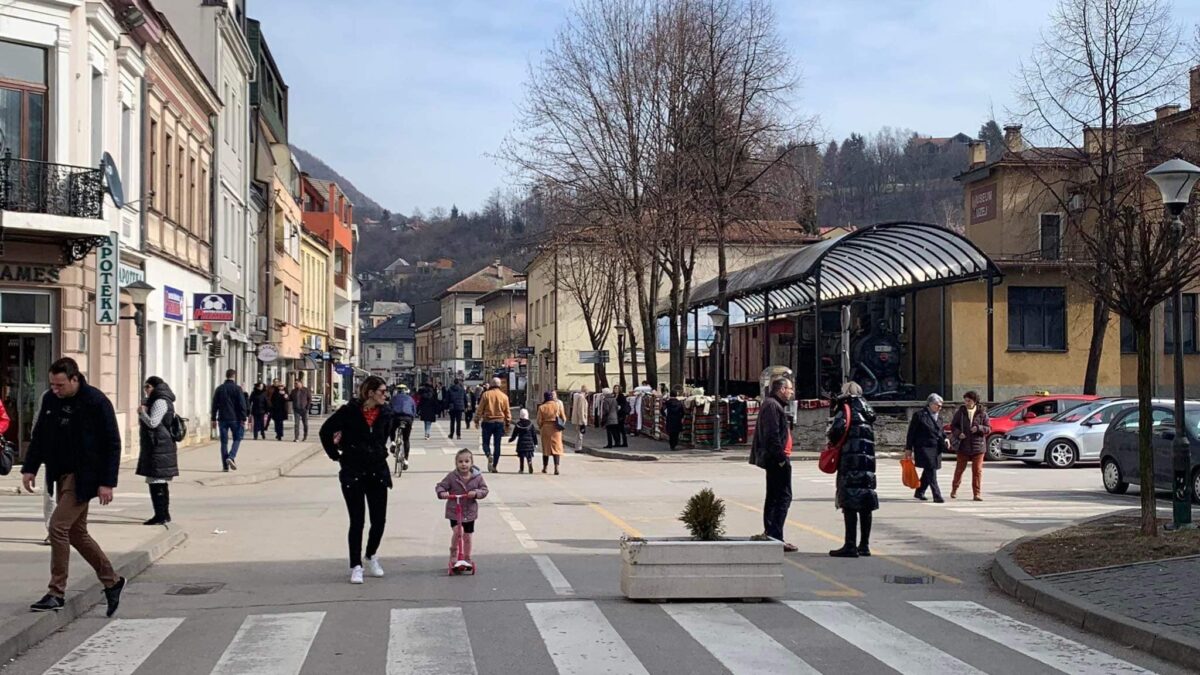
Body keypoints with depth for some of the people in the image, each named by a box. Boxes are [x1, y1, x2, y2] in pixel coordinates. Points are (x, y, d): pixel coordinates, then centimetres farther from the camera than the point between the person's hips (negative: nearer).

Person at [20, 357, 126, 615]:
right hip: (63, 475, 8)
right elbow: (39, 435, 16)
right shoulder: (50, 400, 5)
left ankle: (57, 593, -4)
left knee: (58, 527, -13)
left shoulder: (96, 402, -14)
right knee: (76, 532, 12)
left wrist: (107, 482, -16)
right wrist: (29, 468, 7)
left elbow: (112, 443, -12)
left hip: (84, 477, -8)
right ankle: (112, 581, 24)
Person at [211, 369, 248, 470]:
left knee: (224, 442, 5)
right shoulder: (237, 389, -5)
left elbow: (215, 405, 10)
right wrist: (243, 419, -5)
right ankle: (231, 457, -13)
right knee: (237, 439, 9)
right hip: (235, 419, -3)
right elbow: (242, 405, -8)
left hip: (222, 419, 3)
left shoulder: (219, 389, 8)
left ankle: (225, 465, 3)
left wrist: (214, 419, 14)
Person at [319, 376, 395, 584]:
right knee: (357, 521, -1)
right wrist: (335, 455, 0)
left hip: (378, 471, 4)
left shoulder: (385, 413, 2)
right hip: (353, 473, -4)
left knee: (379, 520, 5)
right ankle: (356, 566, 9)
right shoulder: (350, 411, -12)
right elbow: (325, 431, -4)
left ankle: (371, 556, 30)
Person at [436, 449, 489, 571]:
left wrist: (476, 493, -23)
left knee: (467, 536, 10)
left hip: (470, 511, 2)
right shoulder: (451, 476, -8)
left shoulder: (477, 477, -4)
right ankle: (454, 554, 1)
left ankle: (467, 558, 26)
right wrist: (442, 493, -26)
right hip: (454, 511, -2)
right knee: (456, 531, -21)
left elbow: (484, 489, -3)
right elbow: (440, 486, -4)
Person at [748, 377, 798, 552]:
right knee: (784, 497, -10)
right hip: (777, 459, -11)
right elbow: (772, 435, -22)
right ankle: (776, 537, -13)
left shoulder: (774, 405, 19)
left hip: (774, 459, 11)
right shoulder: (772, 406, -14)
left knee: (773, 497, 15)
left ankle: (770, 534, 22)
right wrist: (781, 457, -22)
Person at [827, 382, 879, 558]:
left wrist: (833, 441, 4)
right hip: (868, 463, 7)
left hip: (850, 462, -7)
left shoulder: (845, 410, -6)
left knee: (849, 505, -7)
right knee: (865, 505, 11)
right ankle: (864, 545, 15)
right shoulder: (866, 413, 17)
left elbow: (836, 432, -17)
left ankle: (850, 546, -10)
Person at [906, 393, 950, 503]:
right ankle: (937, 496, -15)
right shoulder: (919, 415, -6)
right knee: (931, 471, -13)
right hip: (923, 448, -7)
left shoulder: (938, 417, 15)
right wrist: (908, 448, -7)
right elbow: (911, 432, -5)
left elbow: (941, 431, 26)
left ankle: (919, 492, 29)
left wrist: (945, 439, 3)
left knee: (928, 471, 14)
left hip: (936, 448, 8)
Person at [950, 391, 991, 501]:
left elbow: (989, 429, 1)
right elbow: (953, 426, 6)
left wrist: (979, 428, -18)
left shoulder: (982, 413, 0)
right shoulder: (960, 412, 1)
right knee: (959, 469, 10)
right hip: (962, 446, 1)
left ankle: (977, 493, 3)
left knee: (977, 471, -2)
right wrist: (958, 433, -14)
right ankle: (954, 490, 28)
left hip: (977, 446, -1)